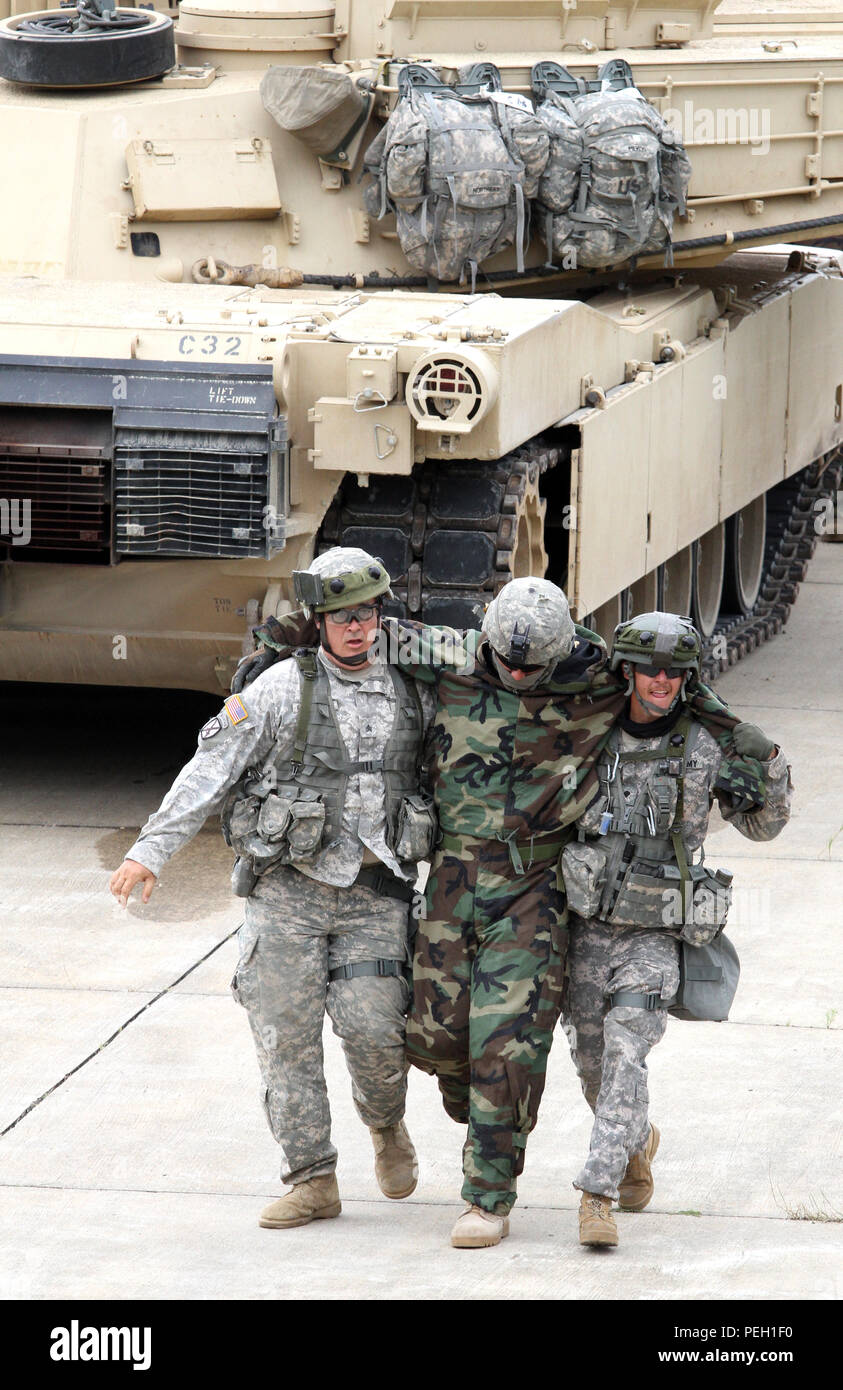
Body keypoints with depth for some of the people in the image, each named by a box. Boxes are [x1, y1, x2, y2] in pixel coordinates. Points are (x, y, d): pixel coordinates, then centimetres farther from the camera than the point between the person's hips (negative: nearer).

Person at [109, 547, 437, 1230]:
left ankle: (386, 1124, 18)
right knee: (288, 1037, -2)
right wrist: (152, 848, -12)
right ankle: (313, 1181, 7)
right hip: (287, 887, -1)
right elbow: (211, 771, -5)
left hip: (373, 895, 1)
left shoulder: (411, 697, 9)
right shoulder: (284, 687, -1)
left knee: (373, 1027, -13)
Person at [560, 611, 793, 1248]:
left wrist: (770, 765, -11)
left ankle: (597, 1194, -23)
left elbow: (763, 825, 7)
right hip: (588, 926, 3)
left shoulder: (705, 751, -4)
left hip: (656, 934, -3)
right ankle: (637, 1142, 44)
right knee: (592, 1062, 13)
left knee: (625, 1051, -20)